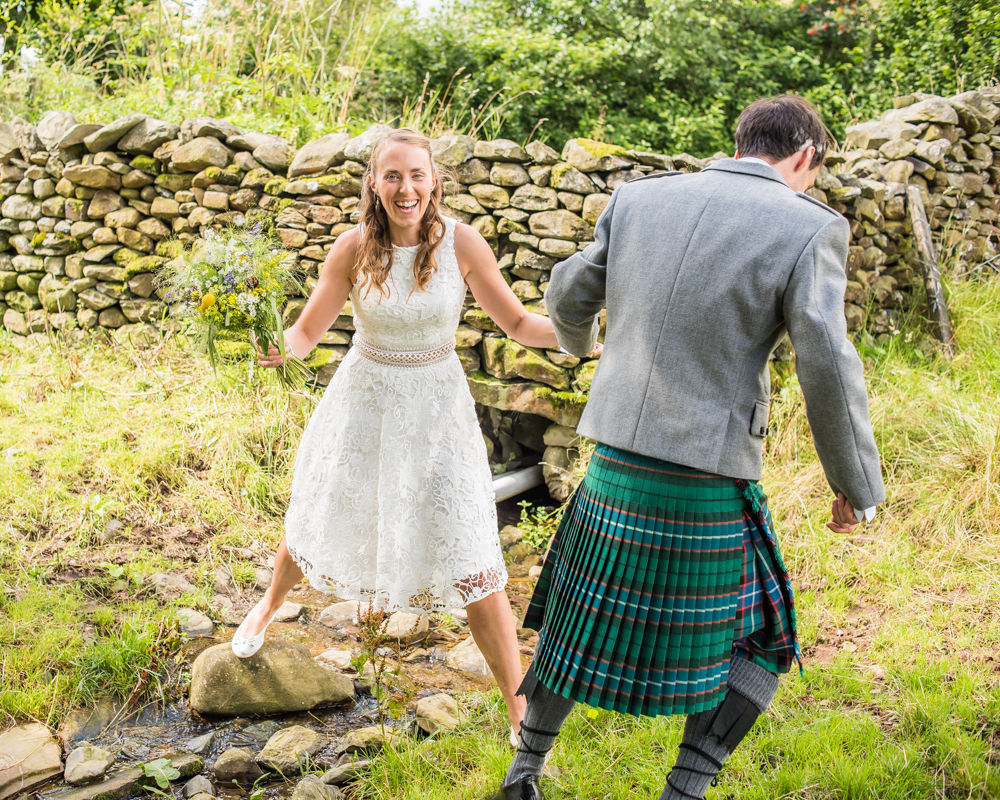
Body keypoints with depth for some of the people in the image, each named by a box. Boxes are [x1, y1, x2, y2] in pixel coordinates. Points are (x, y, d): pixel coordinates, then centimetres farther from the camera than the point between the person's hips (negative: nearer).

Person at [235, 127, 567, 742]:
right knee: (315, 525, 22)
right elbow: (307, 333, -5)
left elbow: (518, 323, -6)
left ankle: (521, 713, 7)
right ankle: (269, 606, 57)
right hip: (363, 401, 2)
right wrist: (280, 346, -28)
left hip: (435, 406, -1)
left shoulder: (461, 243, -15)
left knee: (471, 569, -6)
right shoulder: (354, 248, -13)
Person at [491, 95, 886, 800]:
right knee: (760, 641, 18)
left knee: (583, 613, 24)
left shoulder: (640, 199, 4)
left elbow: (569, 293, 15)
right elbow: (829, 372, -15)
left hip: (616, 470, 5)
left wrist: (578, 337, 39)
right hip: (710, 490, -4)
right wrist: (857, 484, -1)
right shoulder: (808, 230, -10)